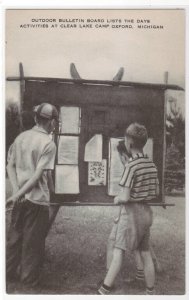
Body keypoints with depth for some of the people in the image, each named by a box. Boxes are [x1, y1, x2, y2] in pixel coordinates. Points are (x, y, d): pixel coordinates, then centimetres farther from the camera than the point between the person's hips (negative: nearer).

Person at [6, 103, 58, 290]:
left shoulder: (21, 137, 3)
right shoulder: (48, 144, -15)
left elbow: (10, 166, 4)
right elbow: (37, 176, -20)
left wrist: (16, 192, -2)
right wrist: (17, 195, -14)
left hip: (20, 198, 6)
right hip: (38, 199, -6)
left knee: (14, 237, 21)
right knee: (33, 242, 10)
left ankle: (7, 273, 36)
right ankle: (29, 280, 25)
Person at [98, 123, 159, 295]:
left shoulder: (131, 165, -18)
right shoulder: (151, 165, 4)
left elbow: (125, 197, -21)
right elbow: (156, 192, 12)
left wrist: (117, 199, -1)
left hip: (132, 212, -7)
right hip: (146, 211, 7)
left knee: (118, 250, -1)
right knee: (145, 253, 15)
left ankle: (105, 290, 5)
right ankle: (151, 291, 25)